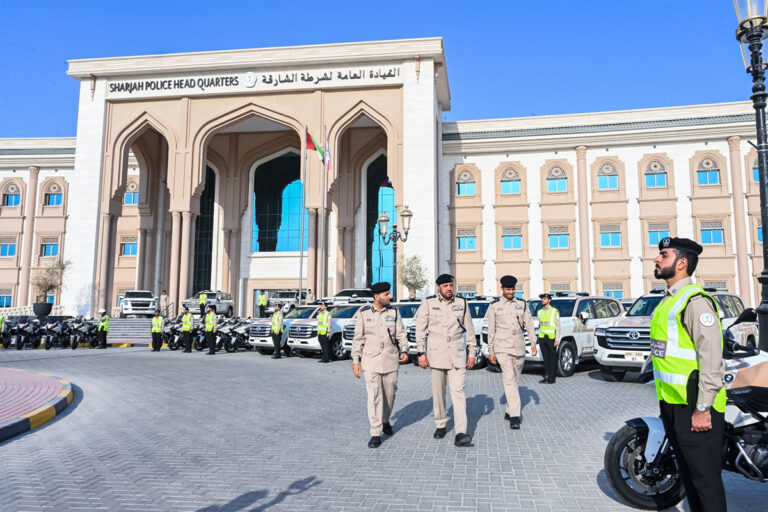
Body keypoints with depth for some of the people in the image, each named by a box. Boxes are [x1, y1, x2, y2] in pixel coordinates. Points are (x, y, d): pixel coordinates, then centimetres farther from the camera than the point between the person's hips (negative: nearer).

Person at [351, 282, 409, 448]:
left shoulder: (394, 312, 3)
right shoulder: (363, 313, -2)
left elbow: (401, 334, 3)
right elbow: (358, 338, 1)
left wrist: (404, 351, -13)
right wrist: (356, 361, -2)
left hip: (391, 360, 2)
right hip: (371, 361, -2)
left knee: (389, 394, 12)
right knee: (374, 396, -9)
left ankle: (385, 421, 38)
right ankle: (376, 434, -3)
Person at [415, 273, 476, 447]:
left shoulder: (461, 303, 5)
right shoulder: (428, 304, 0)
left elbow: (469, 329, 9)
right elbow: (420, 329, 1)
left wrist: (472, 353, 6)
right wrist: (422, 353, -4)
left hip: (457, 354, 0)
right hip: (436, 352, 0)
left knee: (458, 391, -9)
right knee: (438, 392, 9)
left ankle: (461, 433, -13)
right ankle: (440, 425, 26)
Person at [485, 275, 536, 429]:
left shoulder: (522, 304, 7)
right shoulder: (494, 306, 0)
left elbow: (529, 324, 8)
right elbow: (491, 330, 2)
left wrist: (533, 343, -2)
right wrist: (491, 351, 1)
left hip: (519, 347, 4)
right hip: (502, 348, -4)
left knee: (514, 380, 11)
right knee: (509, 380, -13)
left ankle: (509, 411, 26)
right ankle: (515, 416, -16)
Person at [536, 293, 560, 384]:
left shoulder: (554, 311, -1)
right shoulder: (540, 312, 14)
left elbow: (558, 326, -3)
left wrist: (557, 339, -10)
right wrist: (539, 337, 12)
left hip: (551, 337, -5)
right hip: (542, 338, 5)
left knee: (552, 358, 0)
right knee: (545, 358, 8)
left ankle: (551, 378, 3)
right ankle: (546, 376, 13)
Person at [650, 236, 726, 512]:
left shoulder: (694, 300, -15)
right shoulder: (667, 300, 15)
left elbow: (711, 357, -21)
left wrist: (702, 408, -21)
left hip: (693, 407, -9)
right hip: (673, 404, 9)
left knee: (705, 478, 0)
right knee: (687, 474, 19)